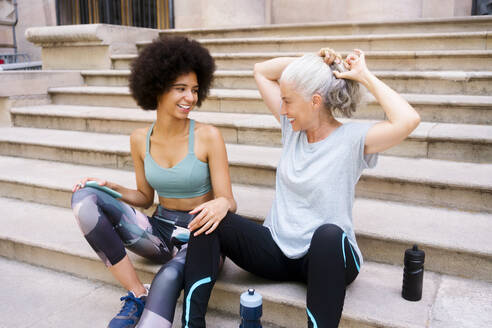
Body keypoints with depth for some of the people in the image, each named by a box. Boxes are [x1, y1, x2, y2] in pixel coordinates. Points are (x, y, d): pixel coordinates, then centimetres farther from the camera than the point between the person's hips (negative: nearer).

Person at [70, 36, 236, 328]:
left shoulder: (208, 136, -12)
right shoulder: (140, 140, 1)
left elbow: (229, 202, -11)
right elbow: (145, 197, 12)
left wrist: (221, 204, -35)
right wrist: (112, 188, -7)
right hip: (160, 232, 5)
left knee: (167, 279, -37)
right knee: (84, 198, -14)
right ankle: (137, 295, -11)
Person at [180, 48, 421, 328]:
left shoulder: (353, 139, -12)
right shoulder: (293, 127, 5)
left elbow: (408, 120, -31)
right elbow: (262, 71, 11)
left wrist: (366, 77, -17)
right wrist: (312, 63, -3)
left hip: (327, 254, -5)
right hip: (277, 249, 5)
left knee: (328, 235, -42)